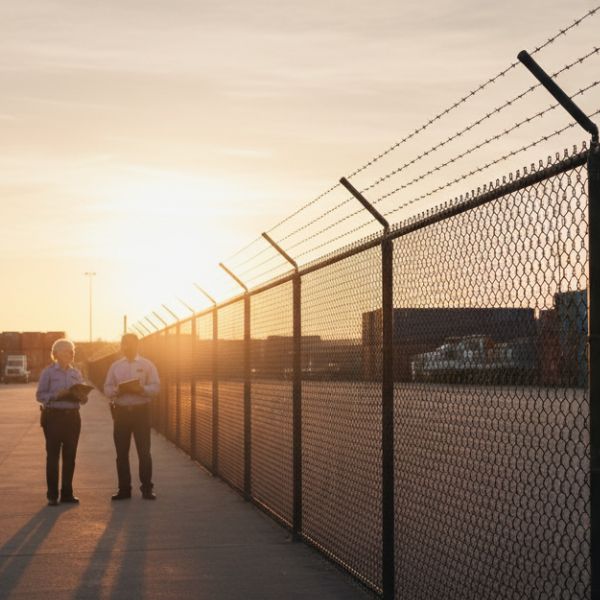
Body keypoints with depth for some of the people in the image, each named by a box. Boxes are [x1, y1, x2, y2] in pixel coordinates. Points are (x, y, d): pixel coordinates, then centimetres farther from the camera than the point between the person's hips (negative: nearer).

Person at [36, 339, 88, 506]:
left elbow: (83, 398, 12)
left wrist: (80, 396, -11)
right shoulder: (48, 372, -2)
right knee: (53, 456, -2)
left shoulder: (75, 373, 10)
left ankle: (67, 493, 14)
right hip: (53, 416, -4)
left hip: (72, 417, 4)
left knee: (70, 456, 5)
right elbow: (39, 395, -6)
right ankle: (52, 495, 3)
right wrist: (57, 395, -20)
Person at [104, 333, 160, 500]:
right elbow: (107, 388, 7)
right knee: (121, 452, 5)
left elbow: (155, 387, -3)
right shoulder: (115, 366, 12)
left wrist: (141, 389, -20)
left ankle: (147, 488, 4)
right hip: (120, 411, 3)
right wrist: (117, 390, -14)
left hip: (141, 411, -3)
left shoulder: (147, 365, 4)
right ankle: (124, 489, 12)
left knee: (144, 451, -3)